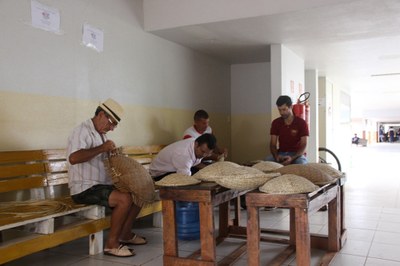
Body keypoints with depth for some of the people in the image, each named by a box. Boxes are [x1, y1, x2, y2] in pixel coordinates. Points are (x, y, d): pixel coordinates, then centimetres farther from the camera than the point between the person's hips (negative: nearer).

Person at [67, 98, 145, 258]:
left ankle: (125, 234, 16)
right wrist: (102, 148, -26)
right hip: (85, 188, -10)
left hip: (103, 184, 10)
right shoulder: (82, 131, -14)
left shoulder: (101, 135, 16)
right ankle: (111, 244, -13)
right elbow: (73, 158, -31)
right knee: (125, 198, -27)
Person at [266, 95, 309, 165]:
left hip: (297, 154, -2)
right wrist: (276, 156, -22)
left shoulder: (301, 123, -6)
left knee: (301, 163, -37)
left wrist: (292, 158, -29)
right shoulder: (276, 123, 3)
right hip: (281, 153, 2)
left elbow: (303, 145, -11)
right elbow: (273, 144, 1)